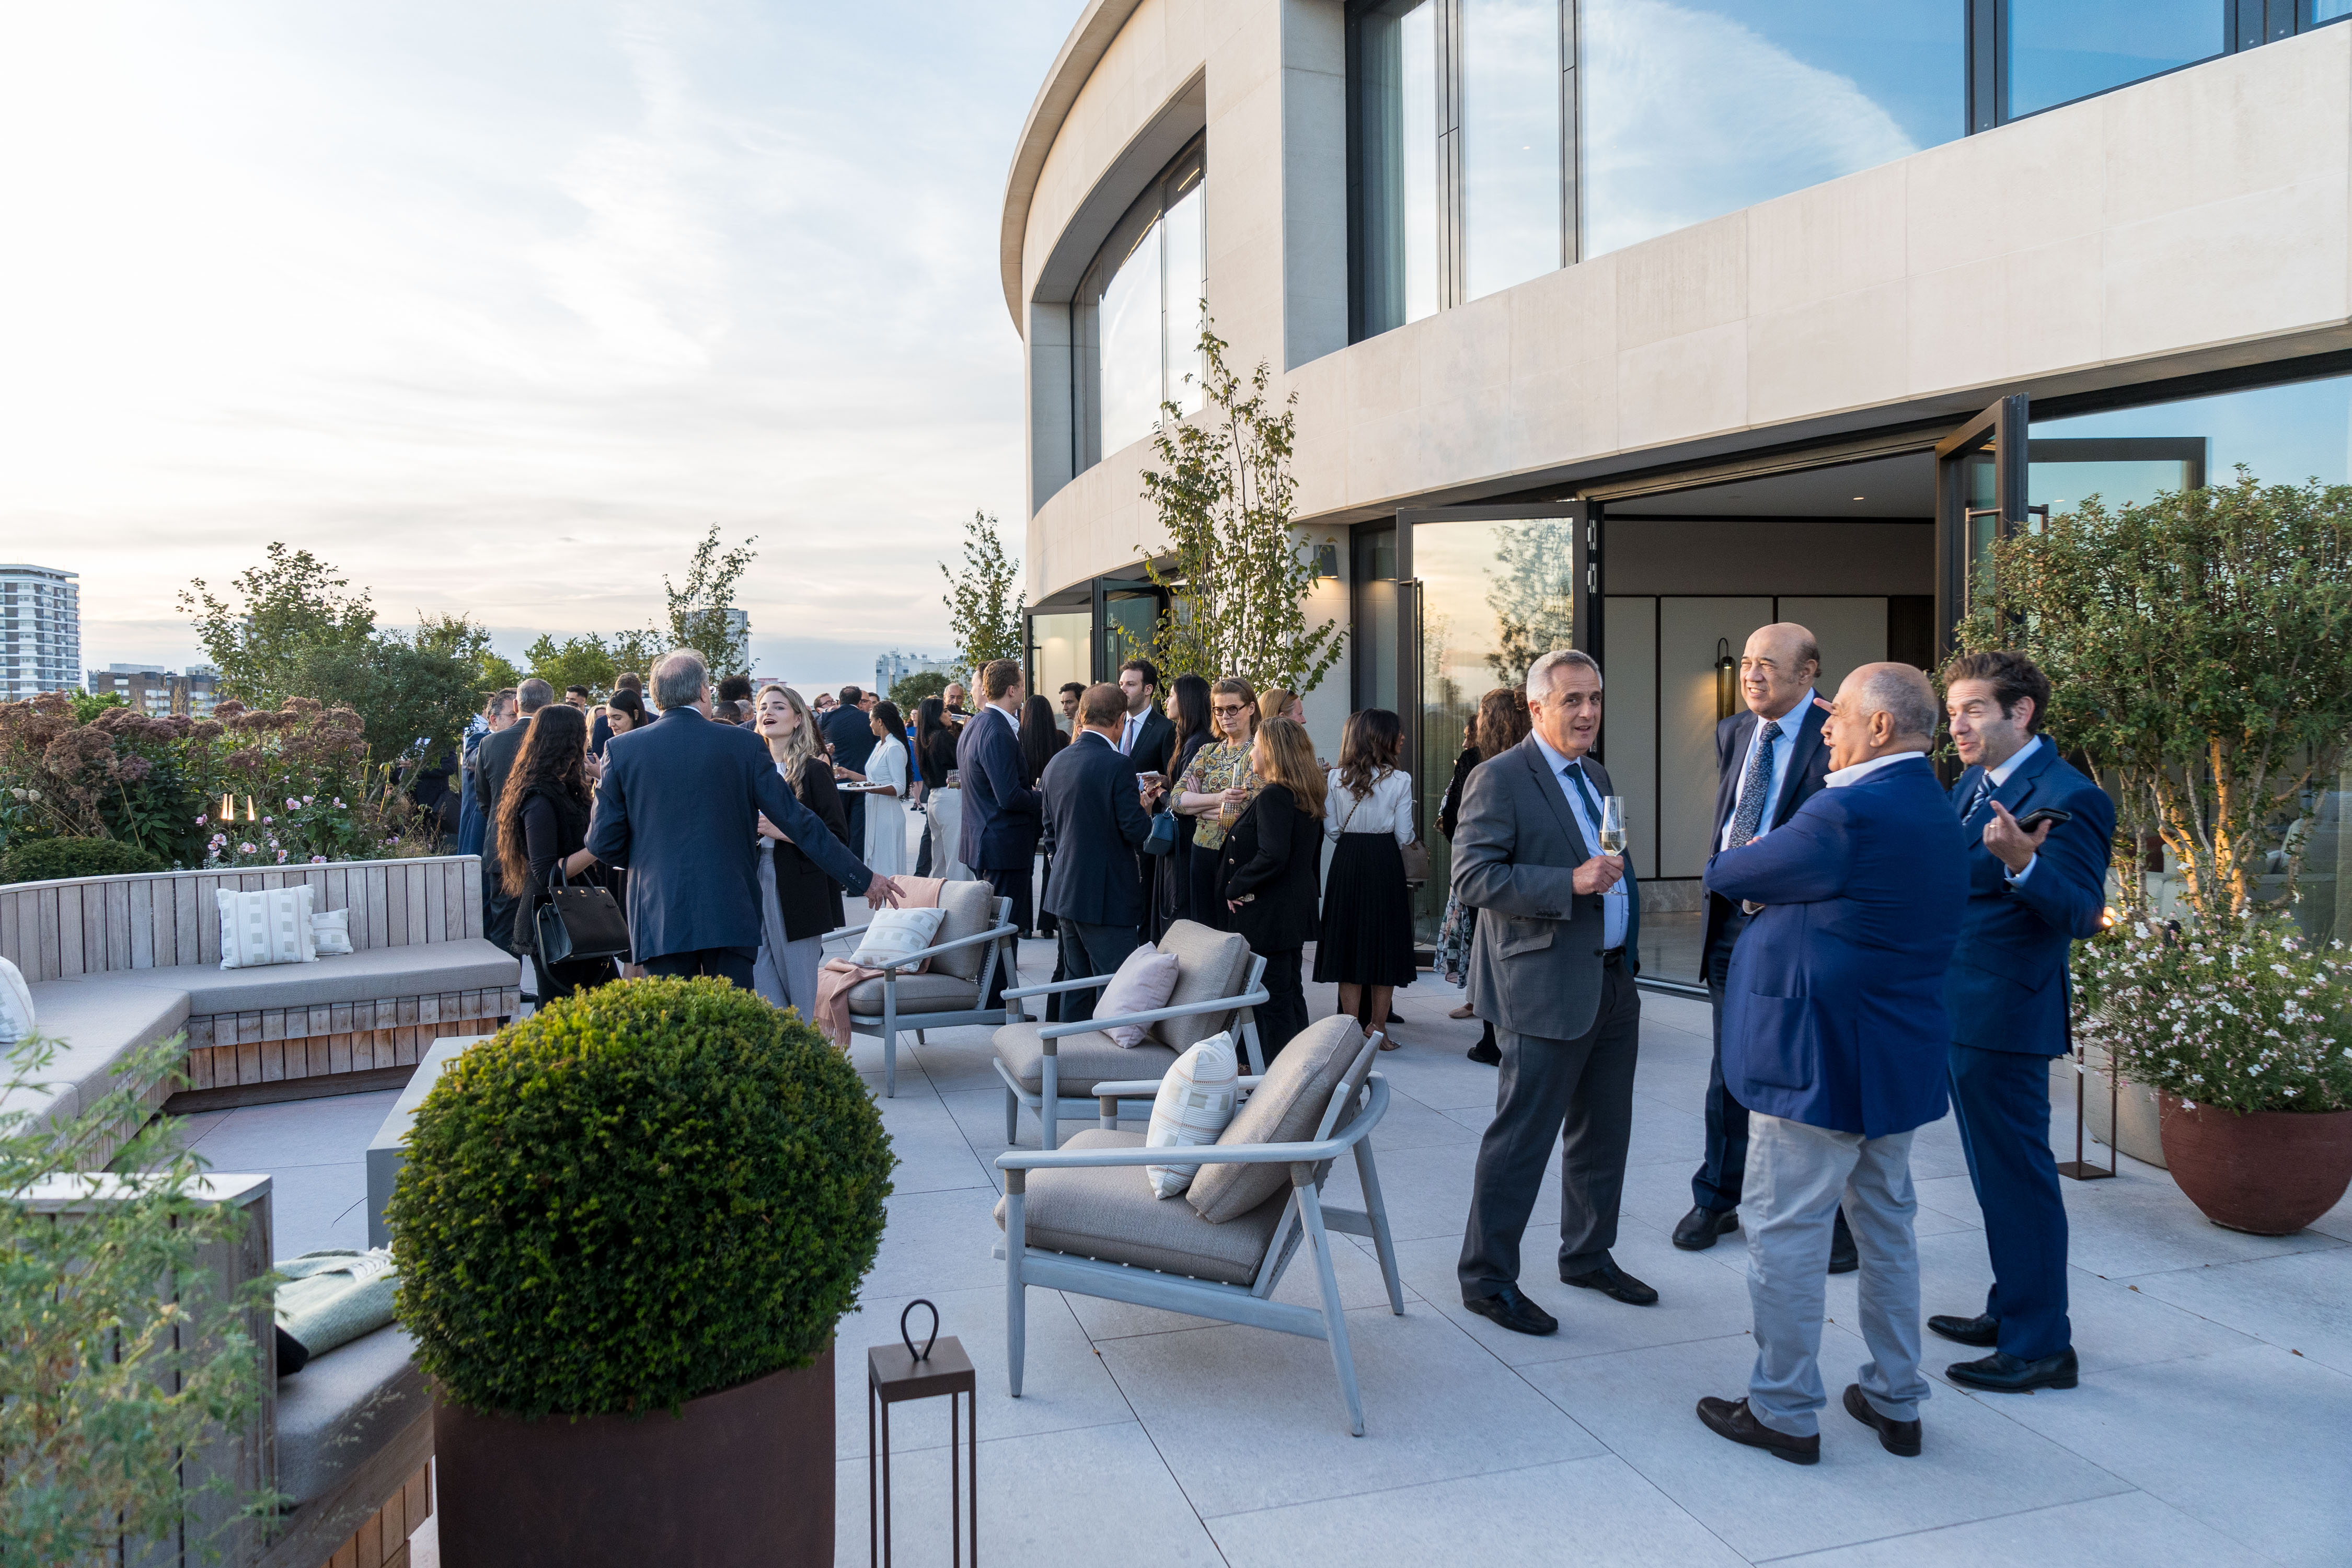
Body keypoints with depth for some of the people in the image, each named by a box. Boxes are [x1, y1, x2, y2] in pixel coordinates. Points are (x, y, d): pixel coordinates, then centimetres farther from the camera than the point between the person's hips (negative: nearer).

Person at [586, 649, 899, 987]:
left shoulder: (621, 750, 1)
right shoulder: (744, 745, -1)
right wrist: (863, 878, 5)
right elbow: (798, 821, -1)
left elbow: (603, 842, 1)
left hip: (659, 919, 1)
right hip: (730, 917, 0)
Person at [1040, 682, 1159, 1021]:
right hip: (1107, 896, -8)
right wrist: (1145, 808, 3)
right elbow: (1137, 831, -17)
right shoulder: (1117, 765, -17)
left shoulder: (1056, 763, 8)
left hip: (1065, 891, 8)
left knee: (1076, 980, 17)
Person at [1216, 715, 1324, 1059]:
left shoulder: (1272, 796, -18)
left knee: (1272, 998, -3)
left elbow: (1272, 857, -28)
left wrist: (1236, 888, -16)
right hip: (1296, 911, 10)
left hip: (1267, 915, -10)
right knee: (1291, 993, 16)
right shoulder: (1307, 797, 11)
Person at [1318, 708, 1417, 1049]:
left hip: (1346, 863, 3)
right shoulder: (1400, 780, -7)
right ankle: (1377, 1031, 9)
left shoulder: (1336, 778, 1)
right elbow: (1404, 836, -4)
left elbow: (1331, 830, 3)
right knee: (1384, 945, 6)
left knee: (1349, 945, 8)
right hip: (1385, 864, -3)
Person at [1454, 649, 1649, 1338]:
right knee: (1522, 1136, -2)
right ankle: (1487, 1278, 11)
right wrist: (1569, 884, -27)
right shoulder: (1500, 779, -12)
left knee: (1604, 1130, 17)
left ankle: (1588, 1255, 35)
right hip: (1547, 989, -9)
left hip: (1612, 981, 9)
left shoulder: (1594, 775, 15)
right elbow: (1473, 875, -20)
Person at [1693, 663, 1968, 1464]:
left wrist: (1728, 863, 9)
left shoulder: (1849, 813, -22)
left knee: (1786, 1232, 3)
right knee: (1886, 1227, 19)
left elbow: (1728, 873, -12)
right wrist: (1774, 892, 1)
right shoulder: (1936, 814, 9)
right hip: (1900, 1059, 10)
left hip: (1819, 1060, -9)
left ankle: (1783, 1411, 14)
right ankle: (1895, 1400, 32)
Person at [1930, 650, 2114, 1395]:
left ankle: (2041, 1346, 11)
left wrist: (2021, 863, -38)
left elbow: (2080, 914, -22)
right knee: (1995, 1172, 20)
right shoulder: (1971, 786, 11)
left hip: (2005, 1018, -9)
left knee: (2018, 1176, -1)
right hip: (1958, 1012, 9)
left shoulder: (2068, 797, -16)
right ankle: (2010, 1311, 34)